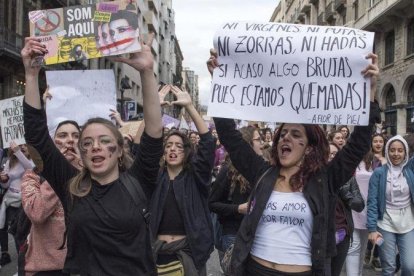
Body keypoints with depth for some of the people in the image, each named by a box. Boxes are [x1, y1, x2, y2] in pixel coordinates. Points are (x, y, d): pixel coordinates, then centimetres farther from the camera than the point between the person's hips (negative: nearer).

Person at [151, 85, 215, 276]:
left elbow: (208, 142, -12)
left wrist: (189, 106, -19)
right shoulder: (155, 177, 3)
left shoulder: (194, 177, -1)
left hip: (188, 249, -1)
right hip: (158, 250, 2)